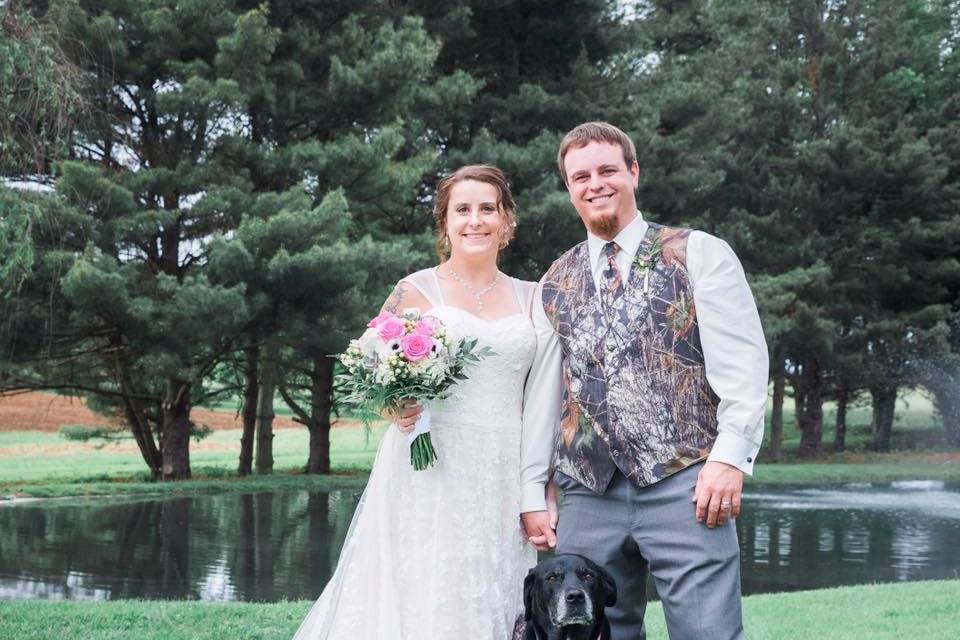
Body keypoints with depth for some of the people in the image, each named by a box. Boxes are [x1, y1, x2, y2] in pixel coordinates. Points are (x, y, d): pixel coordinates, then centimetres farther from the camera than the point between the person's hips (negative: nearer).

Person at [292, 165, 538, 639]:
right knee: (423, 600, -5)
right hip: (431, 476, -3)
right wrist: (396, 405, -16)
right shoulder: (416, 291, 2)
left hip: (504, 480, 3)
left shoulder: (529, 298, 11)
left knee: (495, 598, 4)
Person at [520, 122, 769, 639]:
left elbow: (742, 361, -2)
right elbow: (542, 390, 17)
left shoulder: (699, 254, 5)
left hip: (684, 485, -4)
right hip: (588, 495, 4)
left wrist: (730, 456, -13)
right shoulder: (554, 284, 17)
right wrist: (532, 491, 12)